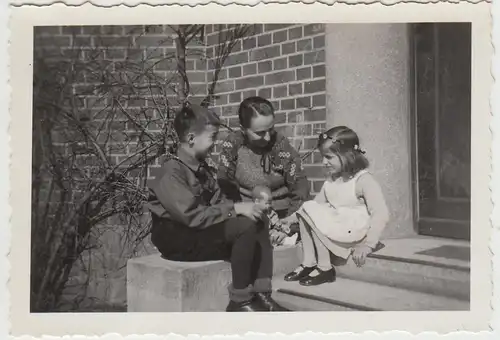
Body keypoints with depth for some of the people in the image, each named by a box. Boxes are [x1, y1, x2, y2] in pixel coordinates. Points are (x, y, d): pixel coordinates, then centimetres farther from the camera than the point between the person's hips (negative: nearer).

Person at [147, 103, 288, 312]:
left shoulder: (202, 169, 8)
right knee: (245, 226, -25)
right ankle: (240, 301, -14)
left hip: (202, 231, 9)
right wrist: (235, 209, -23)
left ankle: (261, 294, -9)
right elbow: (193, 216, -24)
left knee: (257, 223, -6)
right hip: (178, 239, -8)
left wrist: (242, 207, -13)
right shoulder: (172, 172, -18)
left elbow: (216, 204, 5)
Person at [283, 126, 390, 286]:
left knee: (310, 213, -19)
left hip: (354, 234, -8)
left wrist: (367, 245, -30)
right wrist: (291, 219, 1)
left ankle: (325, 268, -10)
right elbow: (317, 204, 12)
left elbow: (381, 215, -23)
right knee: (307, 209, -4)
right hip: (335, 229, 8)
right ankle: (308, 263, -2)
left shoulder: (364, 180, -16)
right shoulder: (331, 180, 10)